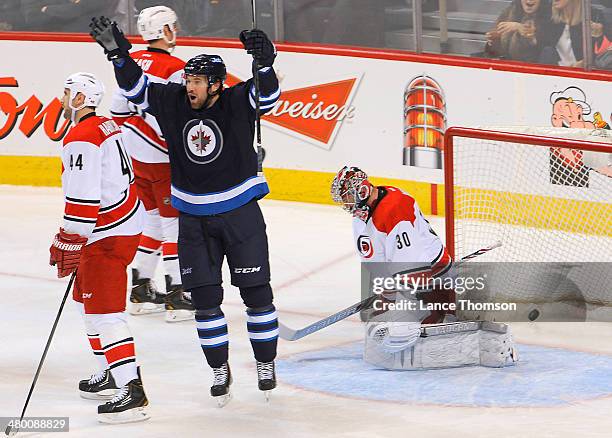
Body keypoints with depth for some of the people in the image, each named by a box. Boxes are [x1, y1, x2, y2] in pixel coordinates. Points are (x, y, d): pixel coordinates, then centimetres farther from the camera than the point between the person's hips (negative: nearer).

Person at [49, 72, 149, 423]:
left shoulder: (81, 138, -19)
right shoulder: (107, 126, 13)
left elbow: (83, 198, -25)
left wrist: (69, 243, -20)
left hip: (109, 233, -11)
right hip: (129, 220, 11)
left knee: (104, 309, -12)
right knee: (87, 297, 22)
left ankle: (132, 391, -17)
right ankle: (111, 375, 29)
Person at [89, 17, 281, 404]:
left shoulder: (238, 101, -14)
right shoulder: (172, 101, -5)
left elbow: (268, 95, -32)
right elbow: (135, 86, -1)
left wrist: (264, 62, -50)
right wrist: (118, 52, -16)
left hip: (240, 212, -3)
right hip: (194, 218, 3)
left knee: (256, 291, 3)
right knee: (205, 296, 4)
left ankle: (266, 363, 19)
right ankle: (220, 370, 17)